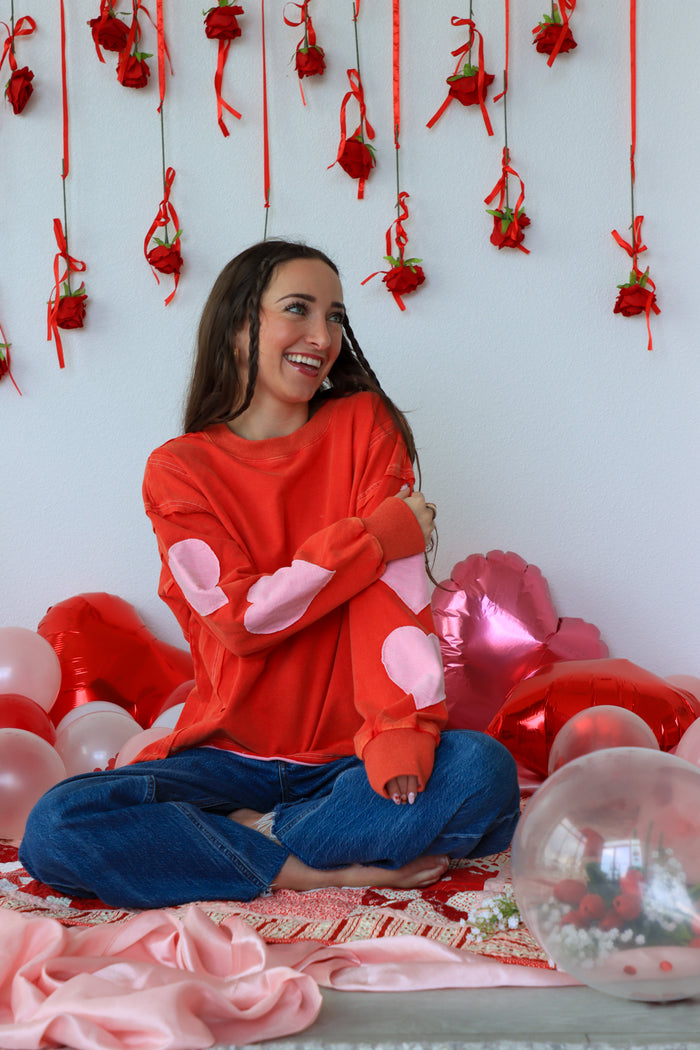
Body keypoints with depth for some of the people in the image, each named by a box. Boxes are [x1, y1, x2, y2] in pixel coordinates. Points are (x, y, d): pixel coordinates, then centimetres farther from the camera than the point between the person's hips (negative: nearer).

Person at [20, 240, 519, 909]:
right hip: (228, 759, 0)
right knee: (55, 829, -24)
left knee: (481, 771, -30)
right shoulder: (177, 469, 1)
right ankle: (325, 870, -20)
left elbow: (395, 586, -8)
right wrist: (377, 534, -12)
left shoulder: (364, 424, 3)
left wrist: (401, 728, -23)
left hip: (348, 759, 1)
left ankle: (248, 836, -17)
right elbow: (240, 619, -10)